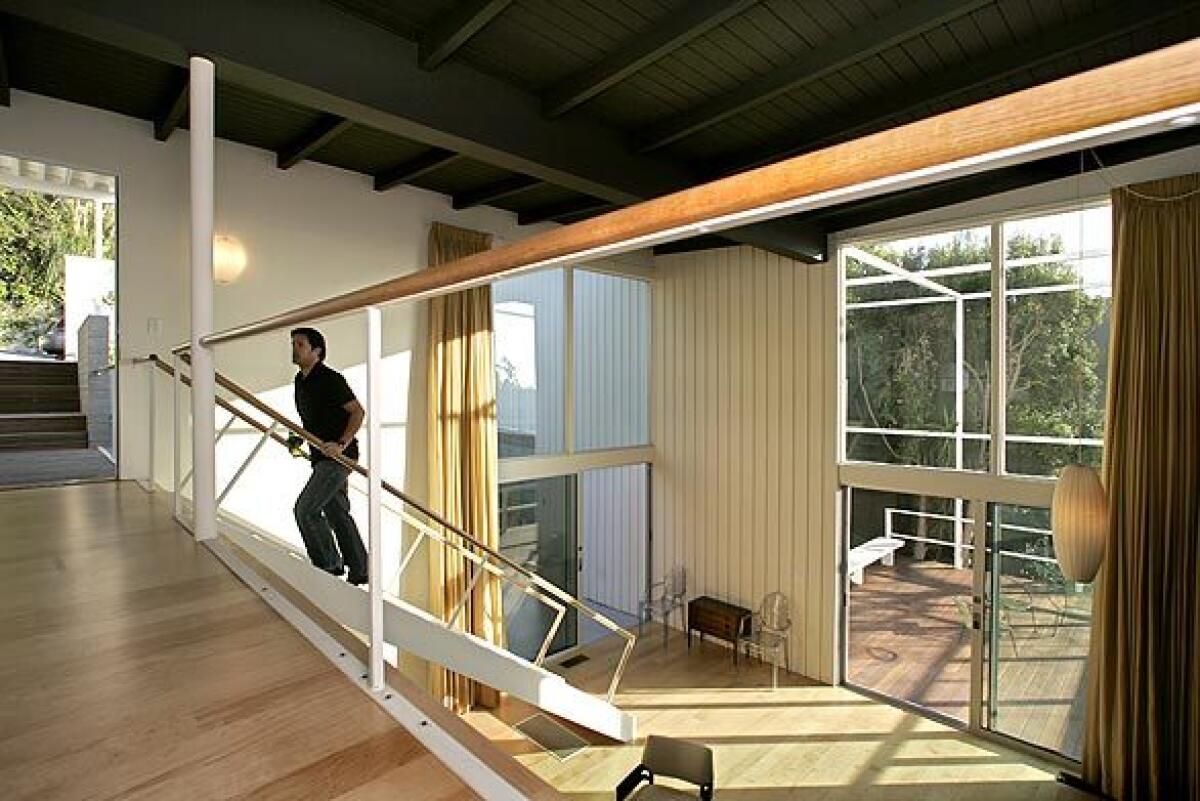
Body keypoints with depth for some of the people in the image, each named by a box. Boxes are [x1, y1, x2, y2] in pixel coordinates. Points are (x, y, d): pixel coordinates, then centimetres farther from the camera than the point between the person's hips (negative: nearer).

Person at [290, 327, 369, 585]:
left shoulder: (330, 379, -14)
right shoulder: (300, 381, 14)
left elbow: (358, 412, -17)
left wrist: (341, 444, -24)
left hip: (338, 457, -10)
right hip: (322, 458, 10)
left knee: (305, 509, -10)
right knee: (337, 514, 11)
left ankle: (330, 566, 6)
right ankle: (359, 571, 20)